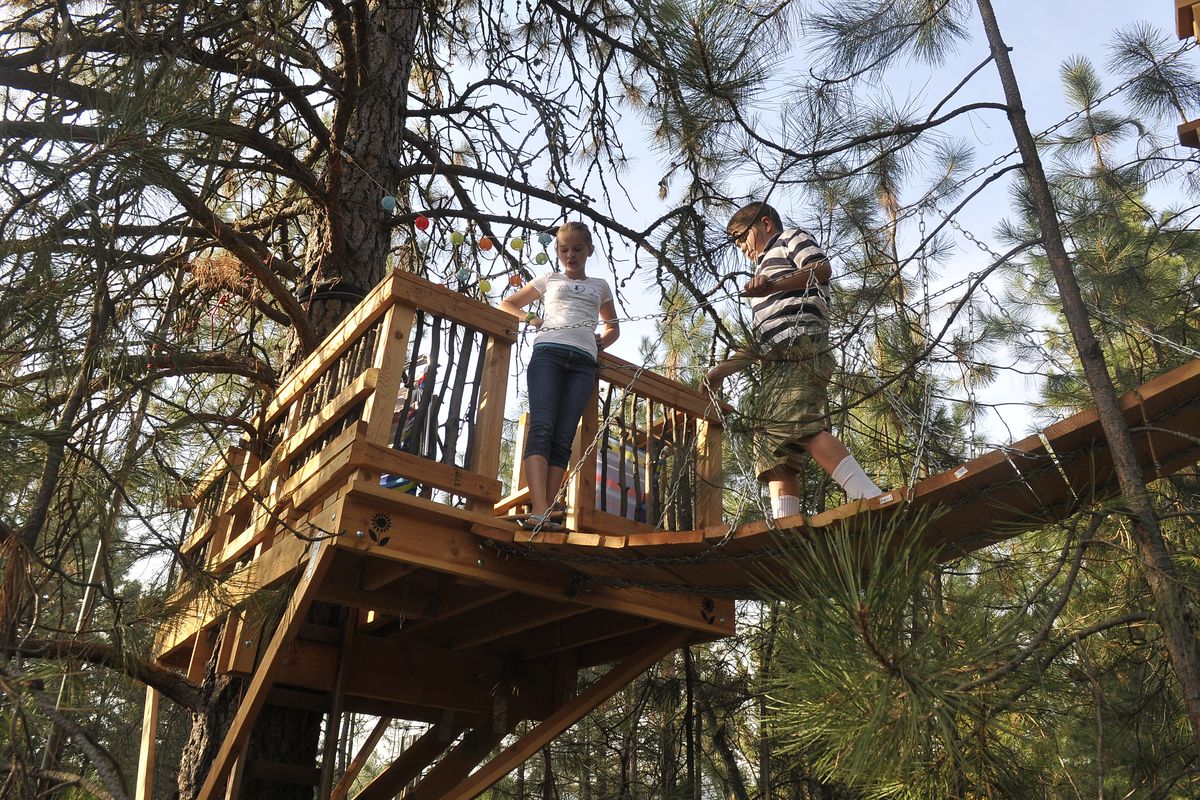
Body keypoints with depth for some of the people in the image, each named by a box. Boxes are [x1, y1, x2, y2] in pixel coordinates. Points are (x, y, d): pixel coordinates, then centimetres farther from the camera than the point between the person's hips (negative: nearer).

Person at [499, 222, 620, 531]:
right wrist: (532, 318, 8)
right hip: (548, 352, -2)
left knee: (563, 438, -10)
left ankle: (546, 515, -16)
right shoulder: (549, 279, 24)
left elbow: (613, 327, 36)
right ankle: (539, 512, -34)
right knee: (542, 427, -22)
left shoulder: (600, 286, 28)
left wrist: (600, 343, 14)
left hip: (583, 362, 2)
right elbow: (507, 304, 28)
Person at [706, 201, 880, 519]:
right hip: (773, 362, 9)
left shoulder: (791, 238, 19)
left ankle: (871, 500, -40)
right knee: (776, 457, -7)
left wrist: (773, 286, -17)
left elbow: (823, 269, -4)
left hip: (800, 347, -9)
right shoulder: (765, 268, 42)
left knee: (795, 427, -32)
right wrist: (723, 369, 31)